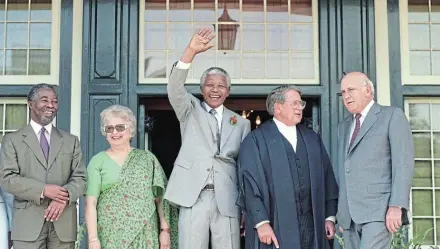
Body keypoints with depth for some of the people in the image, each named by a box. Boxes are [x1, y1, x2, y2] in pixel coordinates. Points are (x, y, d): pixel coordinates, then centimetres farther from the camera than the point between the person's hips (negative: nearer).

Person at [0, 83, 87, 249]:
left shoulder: (71, 141, 14)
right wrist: (43, 190, -15)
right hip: (28, 223, -2)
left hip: (63, 223, 2)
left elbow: (80, 178, 6)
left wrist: (65, 197, -15)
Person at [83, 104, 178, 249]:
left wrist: (165, 230, -3)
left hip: (145, 233, 1)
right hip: (111, 234, -1)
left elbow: (160, 197, 5)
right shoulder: (97, 161, 3)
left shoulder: (147, 158, 7)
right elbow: (91, 202, -3)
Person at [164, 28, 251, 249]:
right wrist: (191, 51, -21)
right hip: (193, 197, -1)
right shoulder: (190, 111, 12)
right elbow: (175, 89, -8)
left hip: (227, 200, 2)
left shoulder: (241, 123, 15)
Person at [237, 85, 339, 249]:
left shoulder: (312, 138, 15)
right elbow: (250, 183, -8)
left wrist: (330, 216, 7)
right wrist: (261, 222, -15)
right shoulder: (256, 140, -2)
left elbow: (327, 177, 14)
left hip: (310, 225, 5)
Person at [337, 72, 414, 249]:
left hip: (379, 210, -6)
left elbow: (403, 162, -8)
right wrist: (341, 212, 16)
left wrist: (396, 206, -17)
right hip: (350, 214, 7)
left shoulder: (392, 116, 1)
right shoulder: (344, 127, 21)